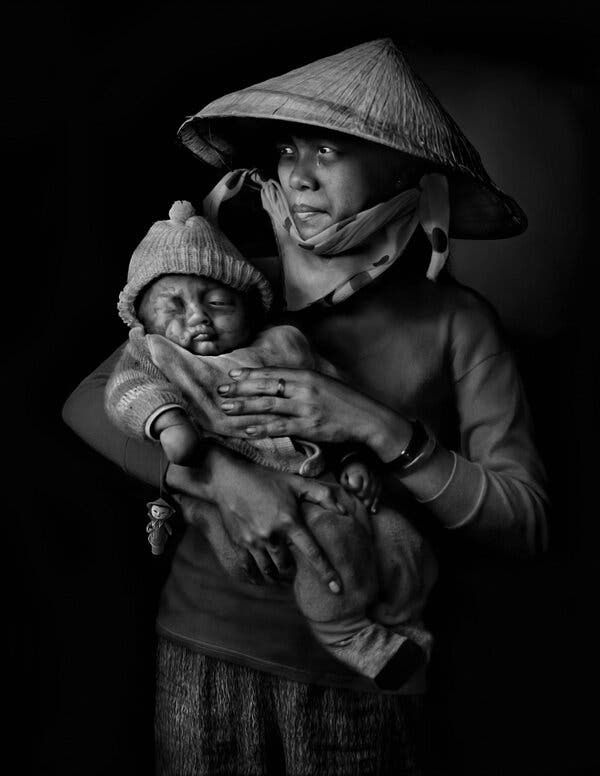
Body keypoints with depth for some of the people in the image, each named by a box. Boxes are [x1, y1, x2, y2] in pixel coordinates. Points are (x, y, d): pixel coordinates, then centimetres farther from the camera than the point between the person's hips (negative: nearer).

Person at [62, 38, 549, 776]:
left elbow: (525, 521, -11)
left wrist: (377, 429, -24)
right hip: (209, 640, 2)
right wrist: (222, 476, -24)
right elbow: (87, 401, -8)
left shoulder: (454, 320, -9)